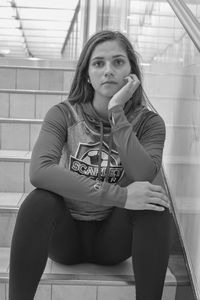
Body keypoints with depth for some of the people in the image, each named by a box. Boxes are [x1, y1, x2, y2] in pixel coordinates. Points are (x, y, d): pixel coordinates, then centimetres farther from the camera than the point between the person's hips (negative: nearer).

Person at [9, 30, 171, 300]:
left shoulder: (149, 123, -6)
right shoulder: (63, 114, -10)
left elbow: (143, 178, -25)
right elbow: (39, 171, -29)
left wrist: (117, 112, -25)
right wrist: (119, 196, -35)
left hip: (112, 238, 1)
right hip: (65, 234, 0)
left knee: (153, 203, -28)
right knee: (39, 201, -32)